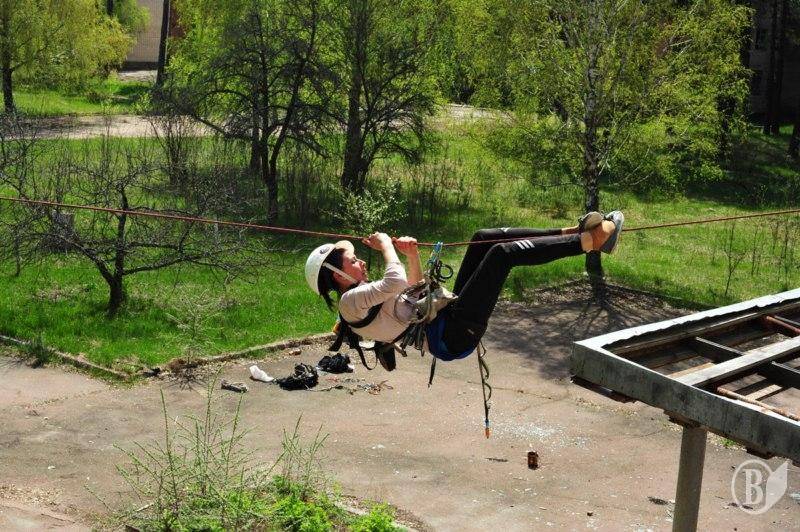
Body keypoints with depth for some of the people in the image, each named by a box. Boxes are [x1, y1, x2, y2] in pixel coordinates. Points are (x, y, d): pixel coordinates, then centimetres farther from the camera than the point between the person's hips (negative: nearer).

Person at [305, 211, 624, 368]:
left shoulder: (361, 295, 18)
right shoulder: (350, 302, -12)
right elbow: (396, 282, -29)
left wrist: (412, 255, 13)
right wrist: (386, 246, -10)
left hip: (447, 318, 10)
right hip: (452, 334, -10)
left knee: (484, 239, 9)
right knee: (502, 253, -16)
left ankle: (571, 233, 9)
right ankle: (589, 241, -9)